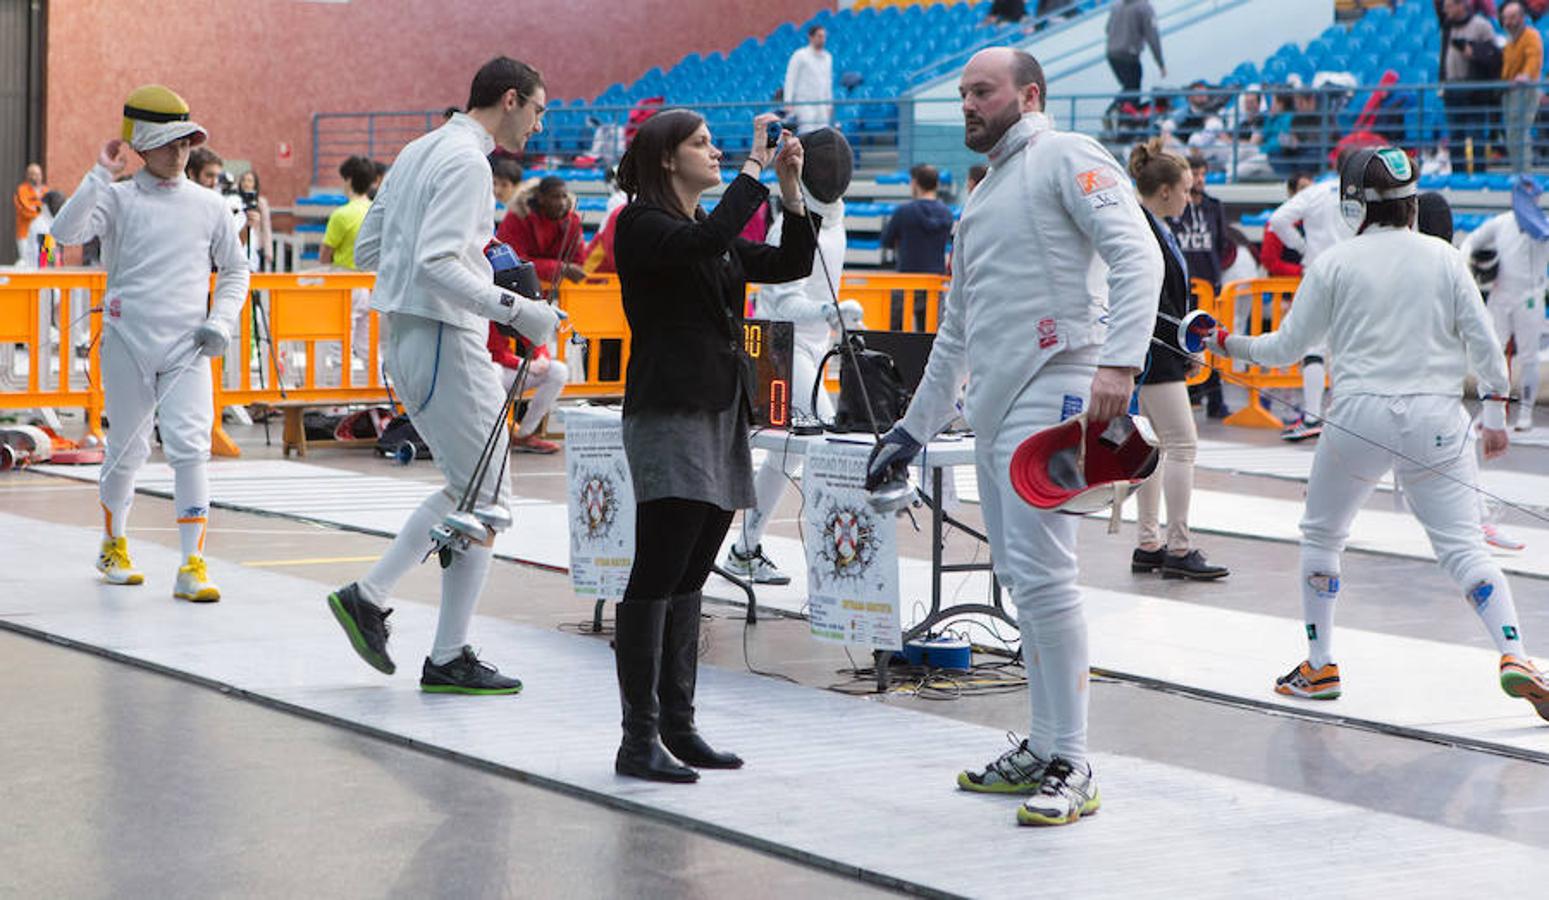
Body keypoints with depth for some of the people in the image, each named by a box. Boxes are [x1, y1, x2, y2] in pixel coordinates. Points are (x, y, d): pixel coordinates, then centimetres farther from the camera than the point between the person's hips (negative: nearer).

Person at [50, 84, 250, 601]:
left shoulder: (208, 206, 6)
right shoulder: (118, 198, 0)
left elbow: (235, 270, 17)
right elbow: (65, 232, -17)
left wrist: (221, 322, 1)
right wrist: (100, 175, -20)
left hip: (187, 348, 1)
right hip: (127, 342, -1)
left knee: (190, 447, -14)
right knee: (127, 453, 10)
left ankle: (191, 566, -11)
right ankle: (113, 545, 35)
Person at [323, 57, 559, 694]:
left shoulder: (418, 152, 14)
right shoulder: (466, 162, -14)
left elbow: (367, 248, 18)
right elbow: (437, 262, -24)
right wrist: (514, 310, -27)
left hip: (404, 338, 9)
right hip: (444, 338, -9)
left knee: (468, 489, 19)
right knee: (484, 498, -1)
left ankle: (368, 595, 14)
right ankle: (449, 660, 3)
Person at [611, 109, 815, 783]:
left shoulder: (712, 231, 20)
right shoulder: (642, 226, -6)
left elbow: (791, 265, 17)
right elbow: (707, 242, -25)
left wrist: (791, 189, 5)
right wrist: (756, 167, -18)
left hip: (721, 412, 9)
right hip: (668, 415, -9)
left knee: (687, 581, 10)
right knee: (657, 579, -10)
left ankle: (677, 727, 13)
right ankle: (639, 739, -9)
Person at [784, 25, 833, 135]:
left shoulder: (828, 57, 15)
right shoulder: (800, 55, -4)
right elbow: (790, 80, -6)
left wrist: (829, 104, 18)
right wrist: (788, 104, -12)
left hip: (822, 107, 6)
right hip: (805, 104, -6)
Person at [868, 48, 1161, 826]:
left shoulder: (1066, 158, -5)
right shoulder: (983, 195, 22)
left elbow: (1137, 256, -18)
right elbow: (957, 328, 28)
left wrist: (1121, 361, -31)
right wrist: (914, 429, 27)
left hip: (1050, 392, -9)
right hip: (994, 405, 9)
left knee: (1042, 578, -12)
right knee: (1020, 580, 12)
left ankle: (1072, 769, -6)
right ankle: (1043, 751, 21)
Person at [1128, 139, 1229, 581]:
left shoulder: (1159, 228, 15)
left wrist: (1188, 345, 13)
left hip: (1163, 351, 11)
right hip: (1152, 350, -11)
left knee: (1156, 445, 13)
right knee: (1182, 443, -10)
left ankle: (1148, 545, 17)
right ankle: (1178, 549, -8)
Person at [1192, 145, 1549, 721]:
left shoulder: (1335, 264, -1)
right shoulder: (1443, 259, 3)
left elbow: (1287, 347, 4)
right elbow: (1482, 339, -1)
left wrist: (1231, 345, 19)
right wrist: (1493, 408, 6)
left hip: (1362, 415, -1)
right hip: (1435, 418, 1)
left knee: (1321, 536, 20)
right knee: (1462, 546, -1)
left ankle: (1320, 666, 19)